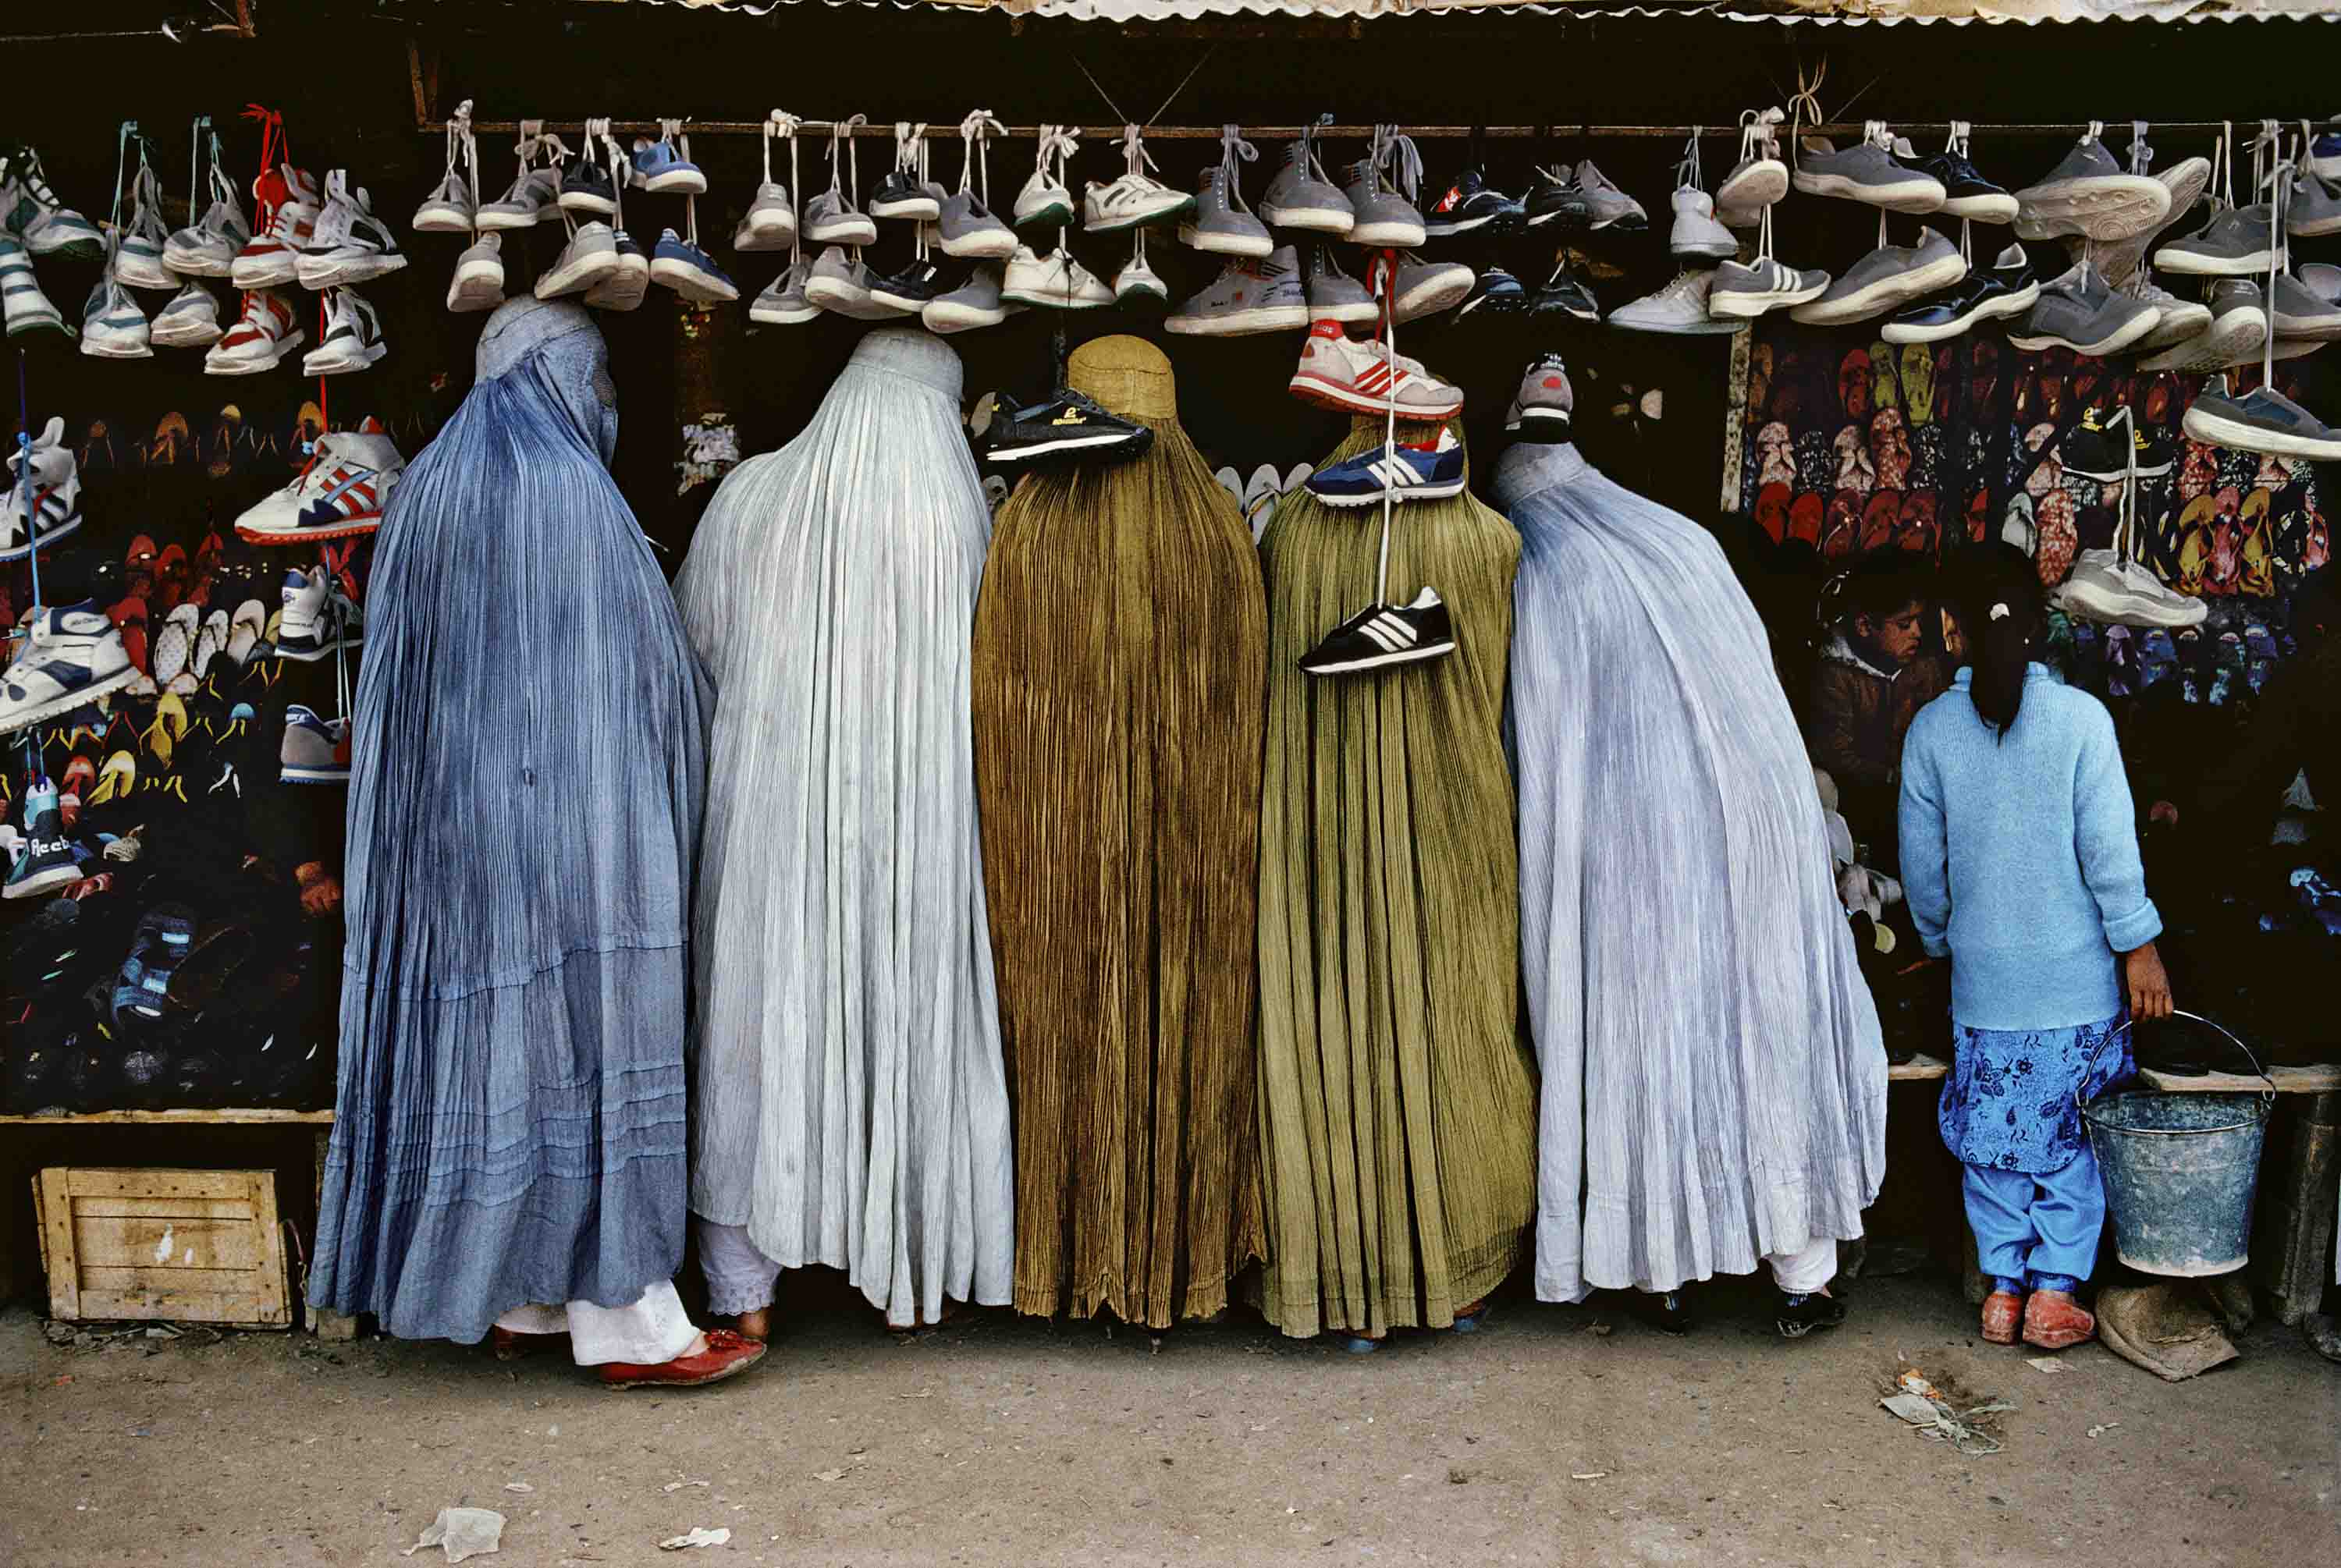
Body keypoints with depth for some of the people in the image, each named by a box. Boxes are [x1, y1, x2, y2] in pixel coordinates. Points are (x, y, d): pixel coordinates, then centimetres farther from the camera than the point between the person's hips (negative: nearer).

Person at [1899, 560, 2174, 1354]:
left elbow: (1921, 860, 3)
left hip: (1982, 970, 2)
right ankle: (2055, 1291, 13)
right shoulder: (2082, 716, -10)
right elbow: (2109, 848, -10)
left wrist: (1940, 939, 17)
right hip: (2075, 971, -1)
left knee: (1992, 1132, 12)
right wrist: (2139, 947, -1)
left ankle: (2003, 1287, 17)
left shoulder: (1932, 728, -3)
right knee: (2075, 1132, 11)